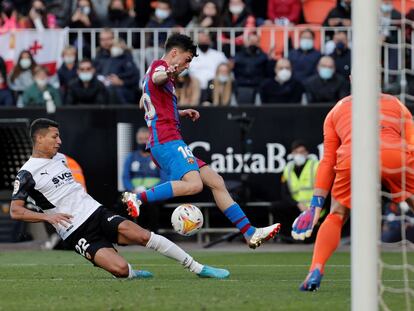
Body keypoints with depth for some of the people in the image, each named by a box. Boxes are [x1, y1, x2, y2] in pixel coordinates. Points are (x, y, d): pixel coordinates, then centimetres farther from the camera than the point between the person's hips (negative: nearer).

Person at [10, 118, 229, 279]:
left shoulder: (60, 158, 14)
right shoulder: (27, 174, -7)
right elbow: (15, 211, -12)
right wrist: (48, 216, -23)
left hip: (96, 213, 6)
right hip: (77, 233, -6)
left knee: (143, 235, -18)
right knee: (120, 268, -27)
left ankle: (198, 268, -12)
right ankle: (131, 274, 10)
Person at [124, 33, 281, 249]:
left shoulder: (158, 69, 27)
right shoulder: (159, 66, -5)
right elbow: (157, 78, -33)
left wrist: (181, 113, 41)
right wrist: (168, 74, -58)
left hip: (167, 142, 11)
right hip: (167, 140, -11)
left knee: (216, 182, 7)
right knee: (194, 184, -31)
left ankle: (250, 233, 5)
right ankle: (137, 198, -28)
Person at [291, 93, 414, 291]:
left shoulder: (337, 110, 33)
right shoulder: (397, 105, 34)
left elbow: (328, 161, 27)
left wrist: (316, 203, 25)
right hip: (396, 156, -1)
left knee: (336, 215, 18)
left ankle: (316, 269, 0)